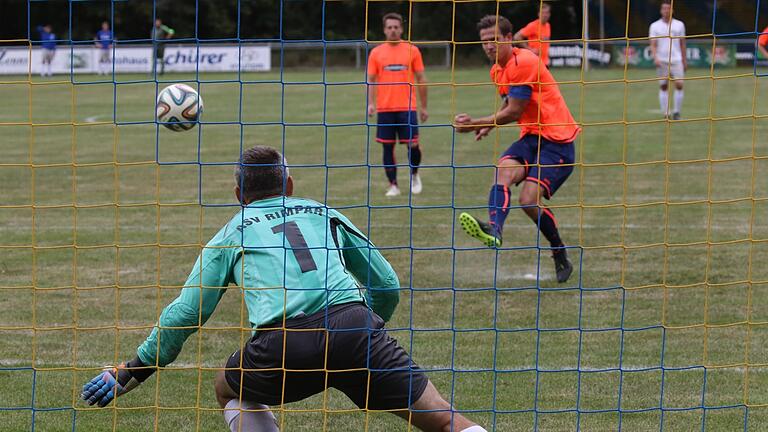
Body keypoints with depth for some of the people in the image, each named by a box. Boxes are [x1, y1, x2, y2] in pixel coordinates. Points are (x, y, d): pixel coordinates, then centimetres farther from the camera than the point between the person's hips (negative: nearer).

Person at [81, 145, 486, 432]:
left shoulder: (230, 235, 25)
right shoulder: (324, 213, 29)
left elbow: (186, 313, 19)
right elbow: (388, 286, 30)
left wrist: (129, 374, 28)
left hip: (281, 341, -1)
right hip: (352, 322, 1)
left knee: (230, 390, 29)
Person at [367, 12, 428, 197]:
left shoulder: (412, 50, 3)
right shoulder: (376, 53, 6)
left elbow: (421, 80, 7)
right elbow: (371, 80, 8)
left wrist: (423, 107, 6)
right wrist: (371, 103, -6)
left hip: (407, 107, -1)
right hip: (384, 108, 1)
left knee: (413, 145, -6)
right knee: (388, 147, 2)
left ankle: (414, 175, 20)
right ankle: (393, 185, 11)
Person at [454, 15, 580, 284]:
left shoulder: (523, 63, -16)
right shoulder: (497, 71, 13)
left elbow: (514, 112, -17)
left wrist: (476, 124, -14)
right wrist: (489, 126, 13)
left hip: (556, 140, -8)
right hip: (530, 137, 8)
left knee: (530, 200, -20)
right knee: (504, 170, -24)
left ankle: (561, 258, 1)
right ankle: (494, 229, -50)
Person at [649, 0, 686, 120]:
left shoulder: (679, 25, 8)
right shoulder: (655, 26, 3)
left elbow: (682, 44, 14)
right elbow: (653, 45, -2)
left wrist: (684, 61, 13)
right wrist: (655, 58, -18)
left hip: (676, 60, 1)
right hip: (662, 61, -1)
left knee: (679, 85, -11)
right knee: (663, 87, 1)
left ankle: (676, 112, 0)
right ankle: (666, 114, 6)